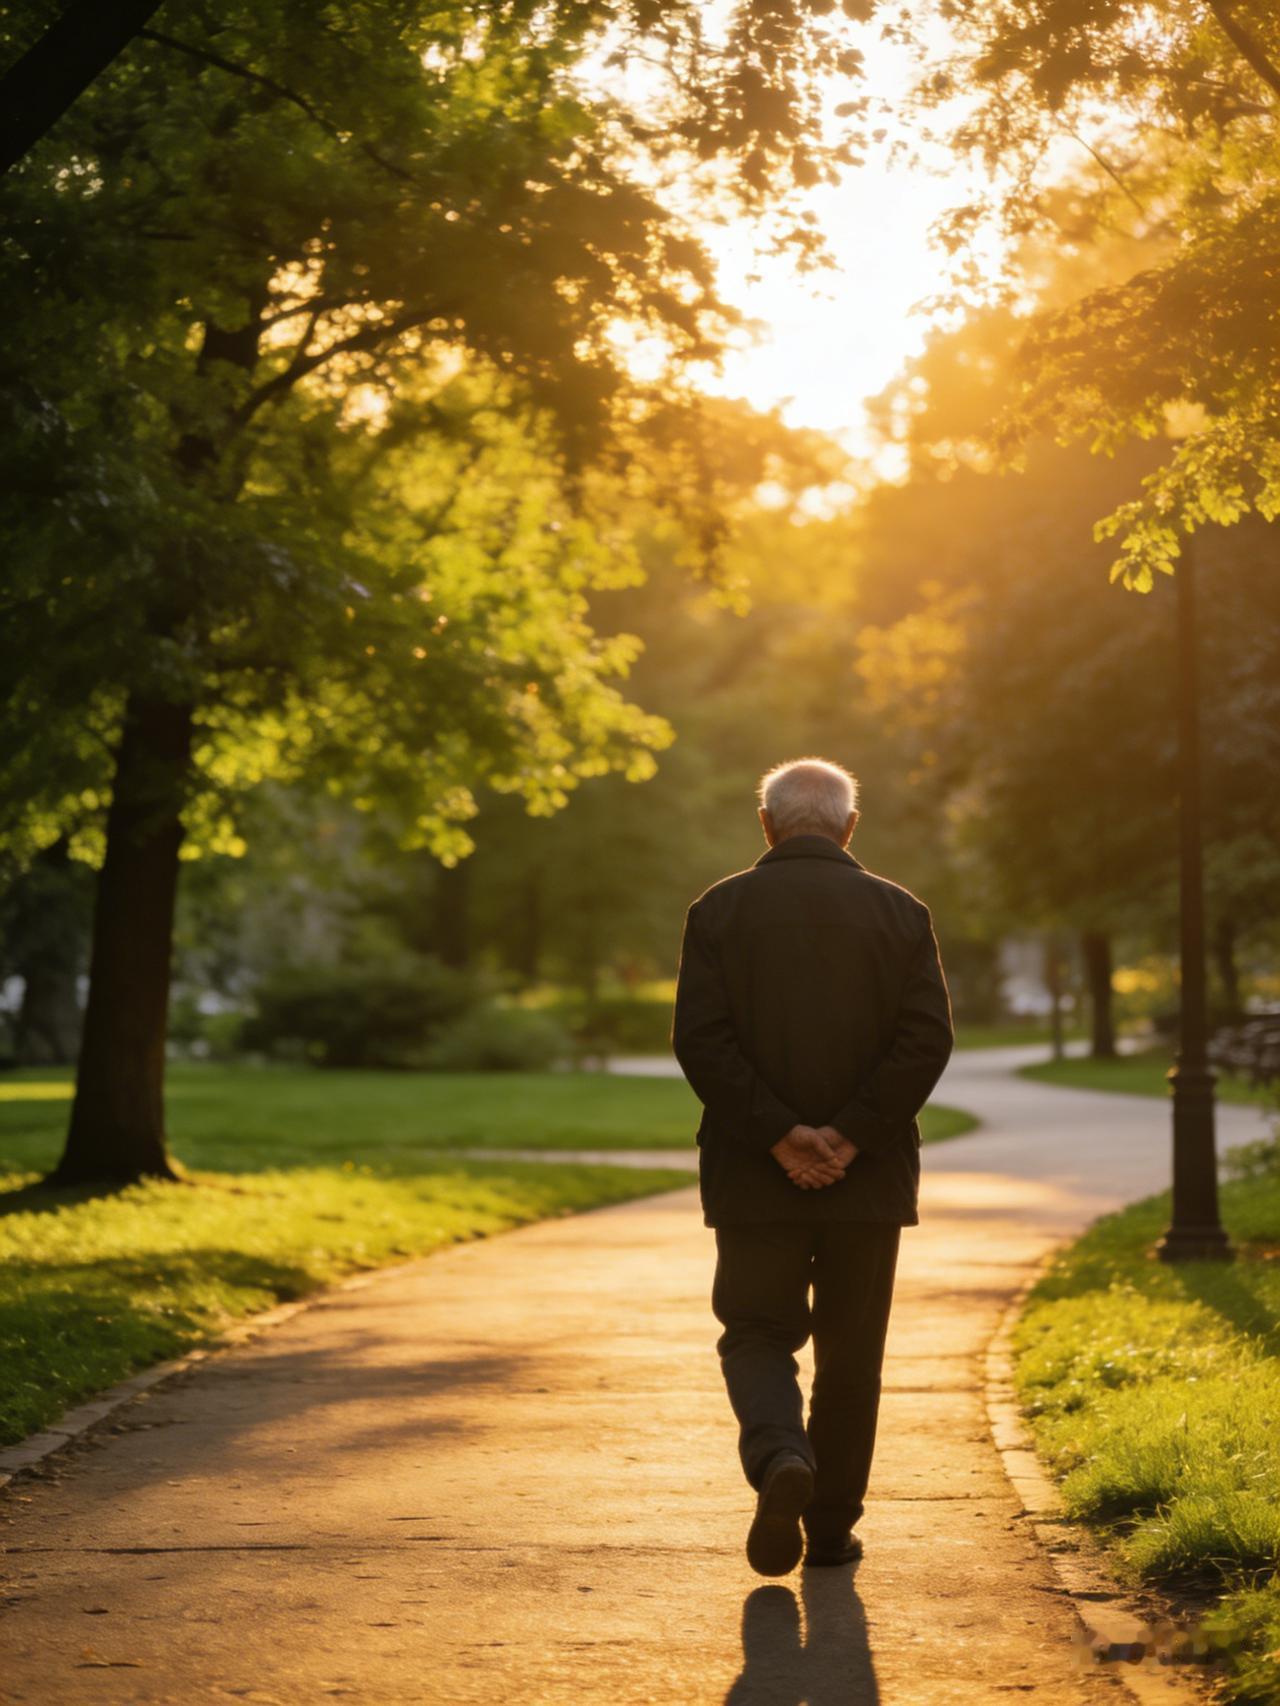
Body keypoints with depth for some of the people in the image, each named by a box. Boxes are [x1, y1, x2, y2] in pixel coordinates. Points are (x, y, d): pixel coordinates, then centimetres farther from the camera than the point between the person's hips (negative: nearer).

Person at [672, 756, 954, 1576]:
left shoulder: (719, 910, 0)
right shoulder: (900, 913, 2)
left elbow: (702, 1039, -10)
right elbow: (927, 1039, -9)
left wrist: (776, 1133, -11)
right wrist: (851, 1135, -11)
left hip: (753, 1173, -1)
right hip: (870, 1177, 1)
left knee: (758, 1334, 8)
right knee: (850, 1354, 11)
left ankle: (779, 1457, -19)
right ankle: (832, 1528, 15)